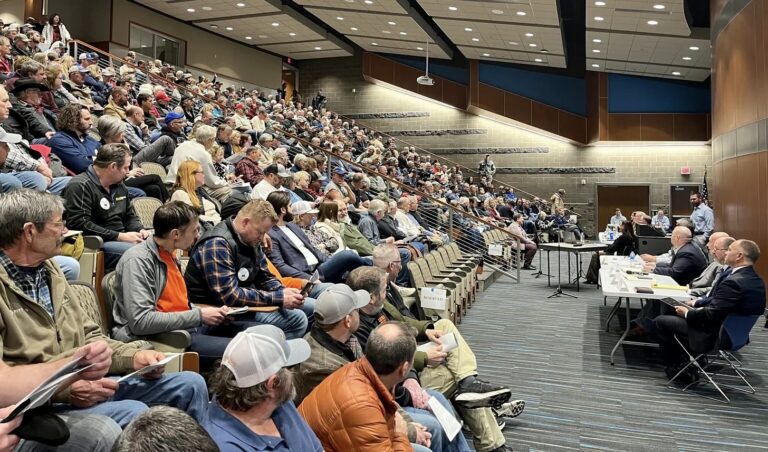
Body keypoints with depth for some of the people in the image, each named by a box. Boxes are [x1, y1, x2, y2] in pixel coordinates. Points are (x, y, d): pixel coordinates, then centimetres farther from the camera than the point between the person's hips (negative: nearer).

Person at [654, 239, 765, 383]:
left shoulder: (733, 282, -31)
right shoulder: (756, 280, 0)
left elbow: (711, 315, -29)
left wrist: (687, 313, -13)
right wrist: (697, 303, 7)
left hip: (714, 335, -10)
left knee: (660, 321, -1)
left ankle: (676, 368, 14)